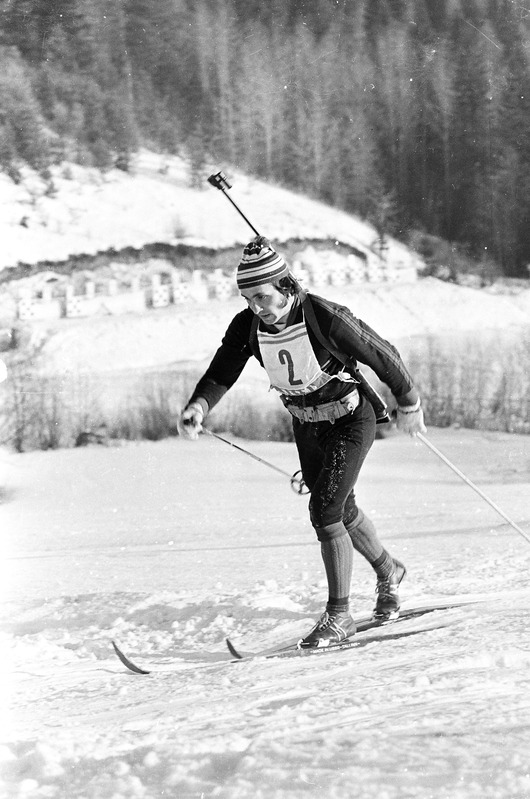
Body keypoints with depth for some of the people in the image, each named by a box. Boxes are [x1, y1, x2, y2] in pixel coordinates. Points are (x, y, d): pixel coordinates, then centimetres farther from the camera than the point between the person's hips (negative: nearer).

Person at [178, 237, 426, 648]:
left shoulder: (326, 318, -30)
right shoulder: (247, 326, -15)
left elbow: (384, 356, -18)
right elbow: (220, 374, -16)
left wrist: (409, 406, -6)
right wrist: (197, 407, -38)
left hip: (351, 419, -6)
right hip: (306, 425, 6)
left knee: (325, 511, -17)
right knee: (343, 511, 19)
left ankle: (339, 614, -7)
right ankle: (388, 572, 46)